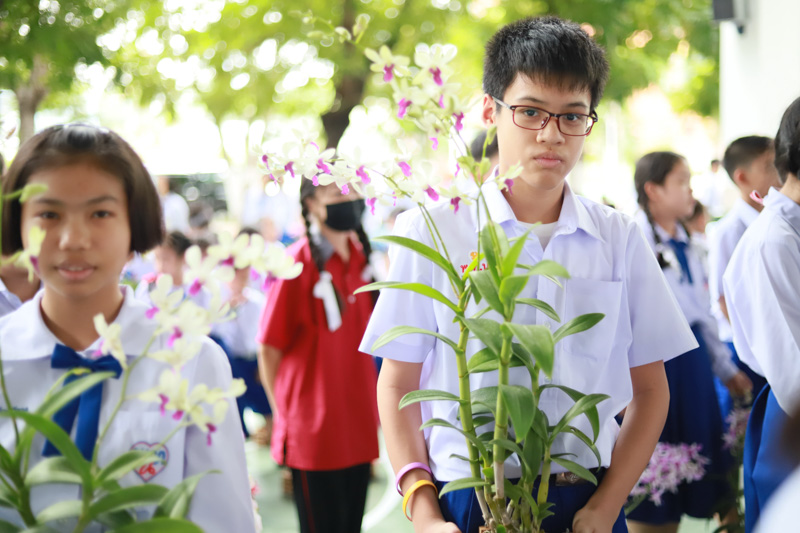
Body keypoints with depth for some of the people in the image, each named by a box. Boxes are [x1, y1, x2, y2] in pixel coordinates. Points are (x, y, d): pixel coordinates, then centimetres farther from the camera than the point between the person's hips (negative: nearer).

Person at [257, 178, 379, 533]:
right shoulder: (297, 262, -13)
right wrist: (285, 417, -4)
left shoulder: (359, 255, 6)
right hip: (313, 435, -6)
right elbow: (269, 350, -9)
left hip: (359, 427, 6)